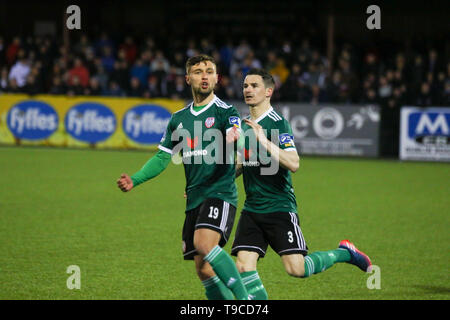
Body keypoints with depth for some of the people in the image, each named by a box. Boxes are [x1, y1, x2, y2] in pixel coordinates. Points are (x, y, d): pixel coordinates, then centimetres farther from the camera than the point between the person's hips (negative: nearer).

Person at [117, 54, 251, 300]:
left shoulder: (224, 111, -2)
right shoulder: (179, 119, 15)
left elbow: (236, 132, -22)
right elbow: (162, 157, 19)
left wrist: (235, 137, -47)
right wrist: (134, 180, 7)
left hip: (220, 193, -6)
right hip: (194, 199, 6)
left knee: (204, 243, -29)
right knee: (203, 269, 2)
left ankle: (244, 298, -24)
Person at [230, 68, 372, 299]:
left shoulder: (277, 124, -11)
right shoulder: (244, 125, 12)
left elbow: (293, 164, -23)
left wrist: (264, 141, -30)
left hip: (279, 207, -7)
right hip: (252, 209, 7)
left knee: (296, 268, -10)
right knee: (243, 266, -8)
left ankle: (344, 253, 16)